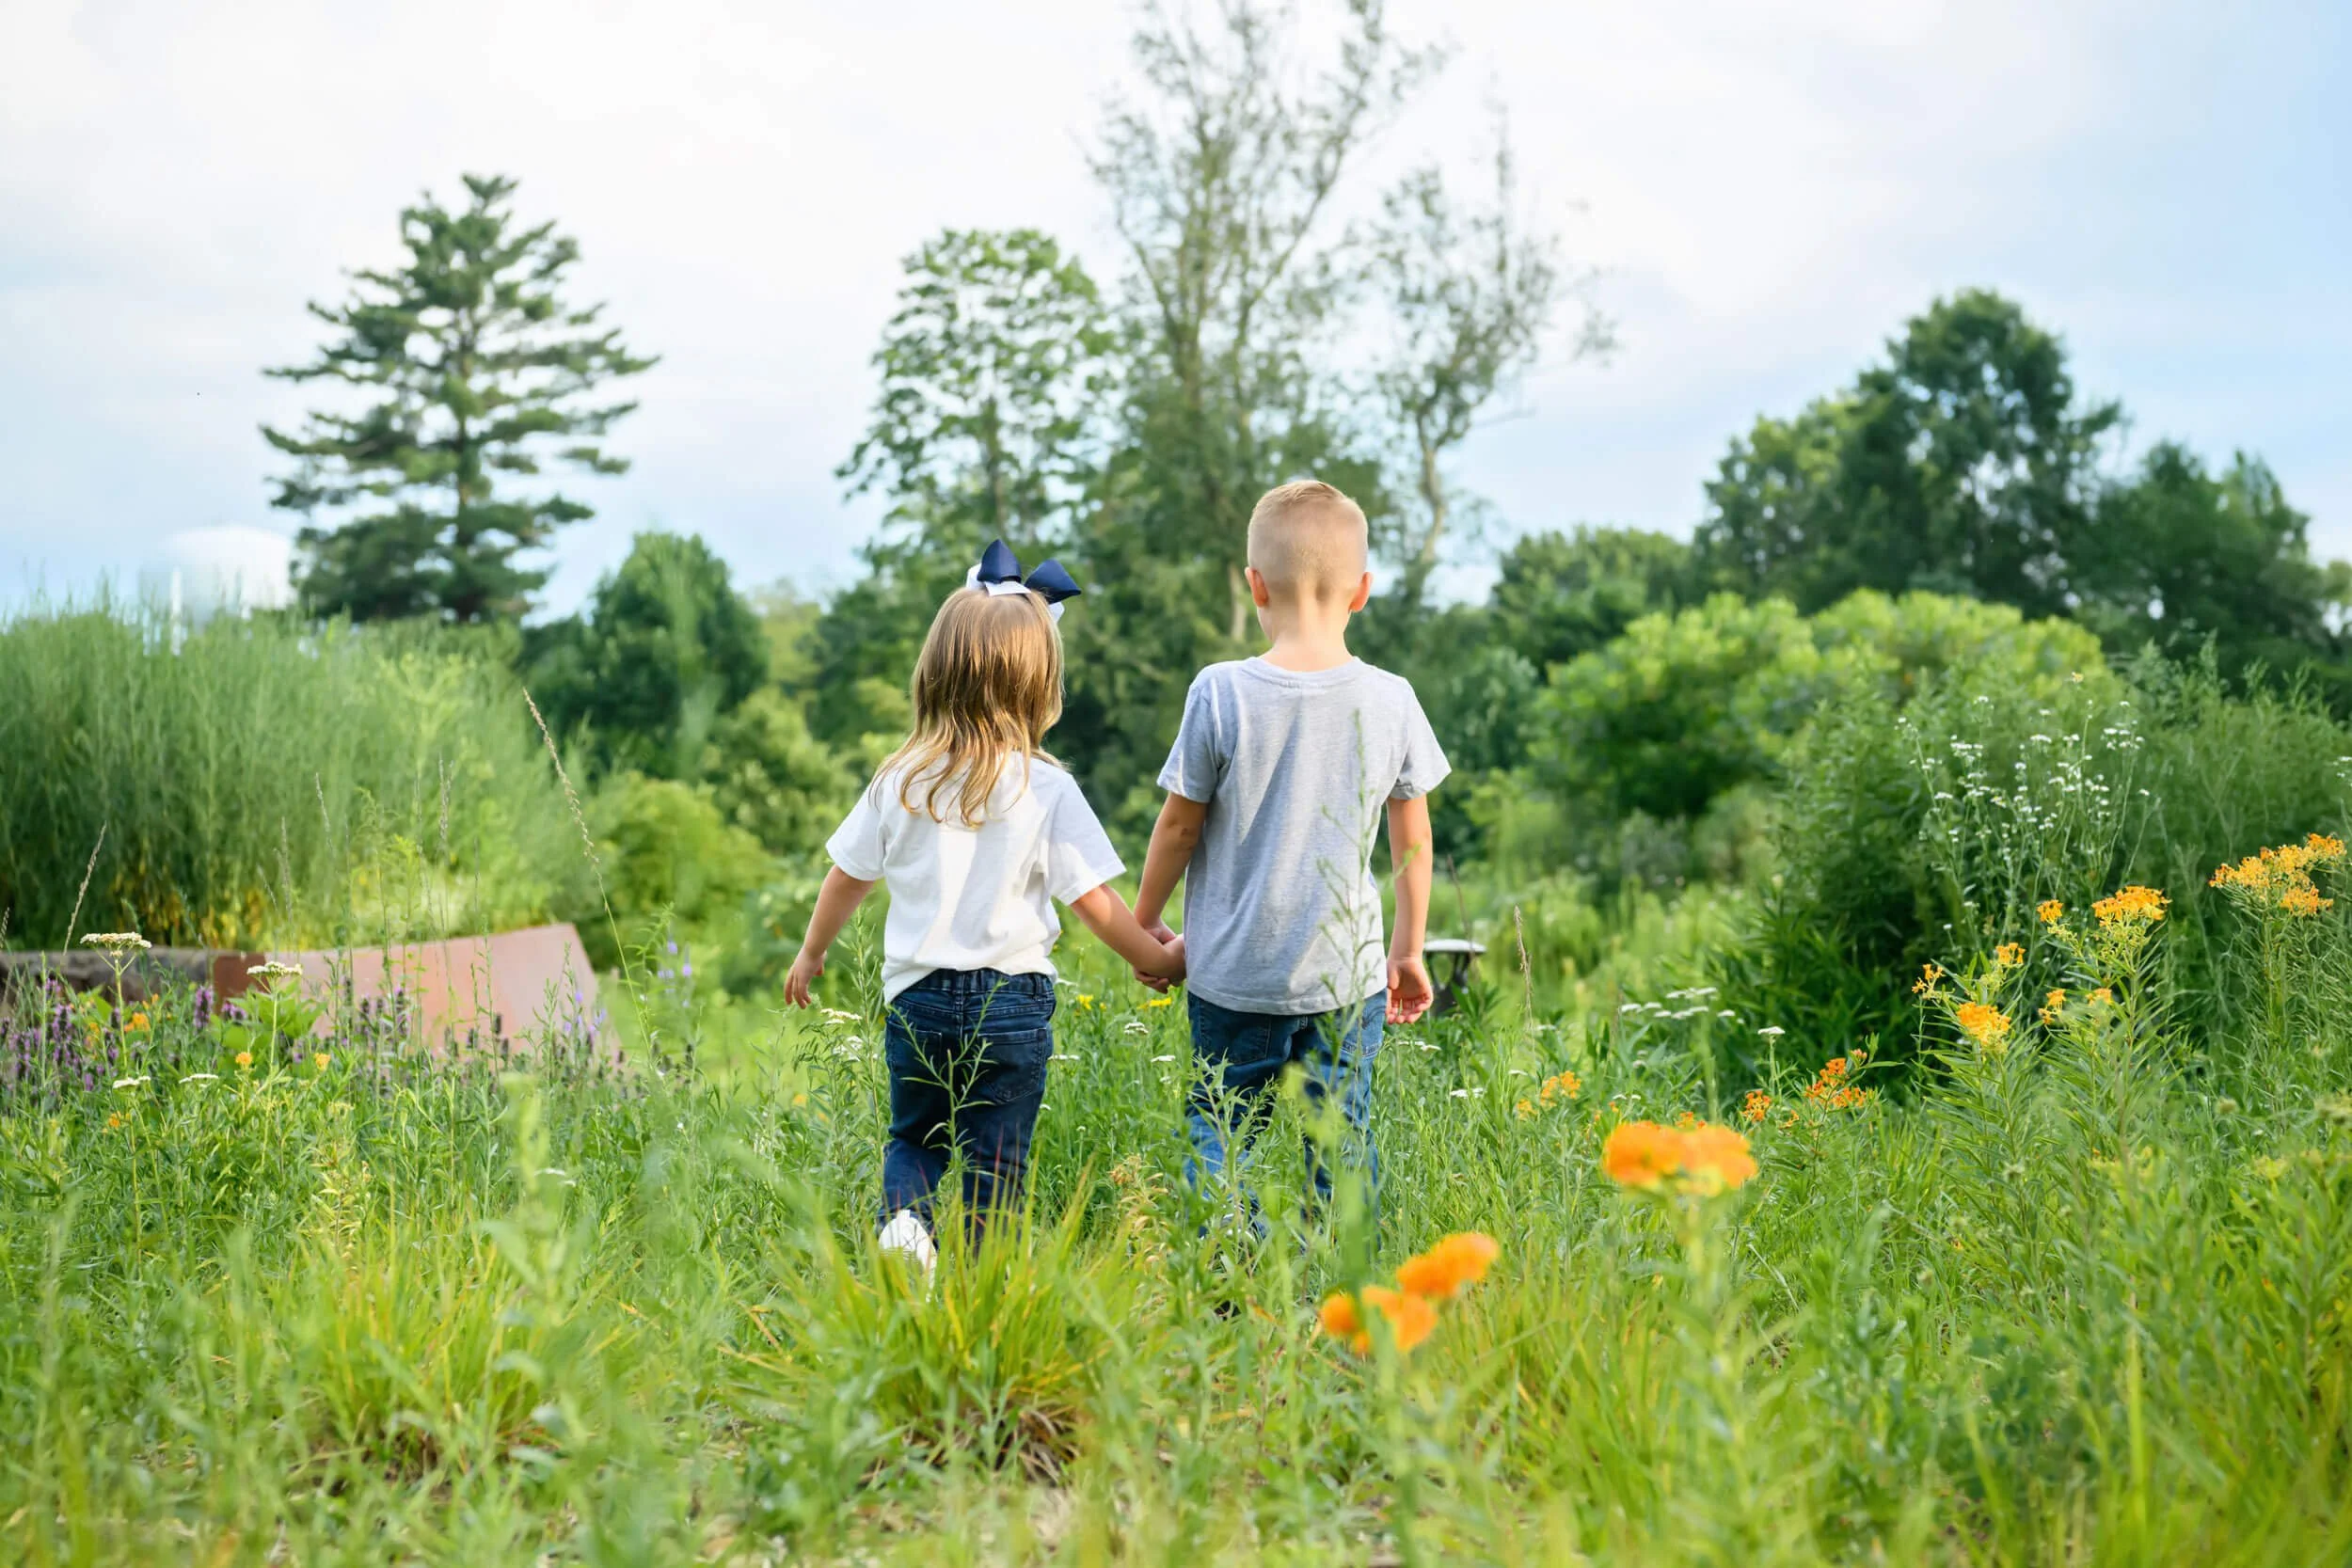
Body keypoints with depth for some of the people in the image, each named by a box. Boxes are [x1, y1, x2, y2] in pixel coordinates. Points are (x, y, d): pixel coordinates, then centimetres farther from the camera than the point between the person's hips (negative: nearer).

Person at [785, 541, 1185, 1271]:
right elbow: (1096, 901, -6)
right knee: (995, 1166, 6)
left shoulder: (899, 782, 0)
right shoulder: (1046, 789, -9)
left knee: (914, 1137, 19)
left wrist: (811, 954, 29)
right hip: (1011, 1002, -2)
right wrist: (1157, 959, 10)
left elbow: (848, 878, 12)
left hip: (917, 998, 2)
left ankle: (904, 1219, -9)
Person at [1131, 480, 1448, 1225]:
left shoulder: (1222, 693, -11)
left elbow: (1178, 826, -2)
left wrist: (1145, 922, 14)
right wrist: (1409, 950, 19)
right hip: (1348, 974, 2)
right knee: (1342, 1140, 10)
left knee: (1217, 1134, 10)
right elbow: (1412, 840, 6)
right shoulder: (1391, 701, -4)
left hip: (1235, 973, -2)